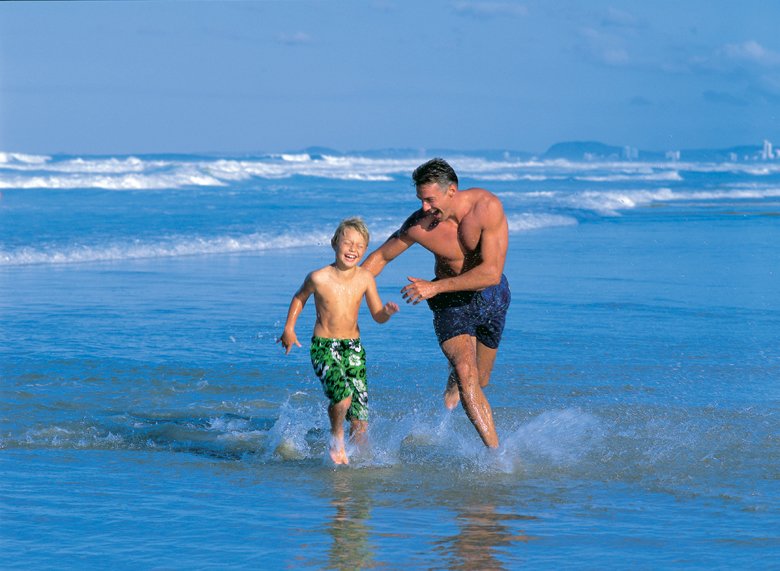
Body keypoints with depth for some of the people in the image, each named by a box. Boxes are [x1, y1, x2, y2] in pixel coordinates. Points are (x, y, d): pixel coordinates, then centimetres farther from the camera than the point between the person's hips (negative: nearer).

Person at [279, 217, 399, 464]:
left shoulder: (365, 278, -5)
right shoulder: (319, 278, -13)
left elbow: (378, 316, 4)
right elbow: (300, 297, 9)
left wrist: (387, 312, -18)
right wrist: (289, 328, 9)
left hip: (353, 348, 3)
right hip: (323, 348, -3)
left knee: (360, 420, -1)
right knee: (342, 397, -29)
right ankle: (336, 440, 0)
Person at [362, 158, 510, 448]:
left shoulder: (488, 207, -28)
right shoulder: (418, 226, -22)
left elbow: (492, 272, -31)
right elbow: (380, 256, -3)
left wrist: (435, 287, -36)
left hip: (492, 296, 1)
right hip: (452, 304, -1)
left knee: (480, 380, 14)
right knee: (466, 374, -23)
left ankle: (454, 382, 51)